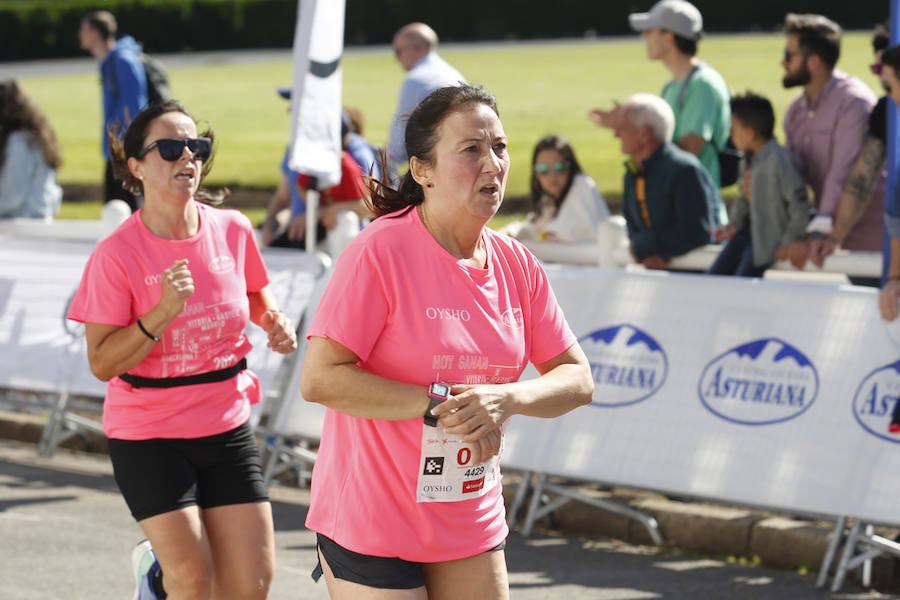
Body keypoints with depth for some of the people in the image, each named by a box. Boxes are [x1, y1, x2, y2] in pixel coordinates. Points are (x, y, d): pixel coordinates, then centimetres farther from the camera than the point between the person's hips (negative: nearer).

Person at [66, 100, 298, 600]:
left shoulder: (232, 230, -3)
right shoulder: (116, 254, -15)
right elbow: (102, 363, -15)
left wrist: (275, 323, -2)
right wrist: (162, 314, -27)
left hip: (227, 428, 4)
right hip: (148, 436, -4)